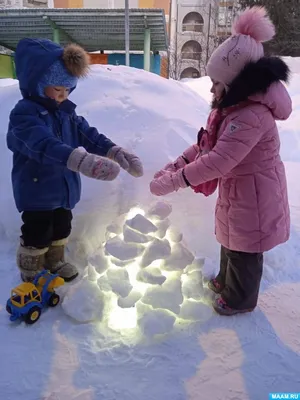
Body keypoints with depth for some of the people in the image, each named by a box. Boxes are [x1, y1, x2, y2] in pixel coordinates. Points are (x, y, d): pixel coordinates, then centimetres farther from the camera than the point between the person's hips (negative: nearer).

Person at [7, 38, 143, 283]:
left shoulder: (66, 111, 2)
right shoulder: (24, 114, -24)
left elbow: (89, 135, -2)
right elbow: (45, 145, -41)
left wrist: (117, 153, -19)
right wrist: (84, 162, -56)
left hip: (64, 188, 7)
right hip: (36, 192, -7)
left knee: (61, 230, 24)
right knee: (37, 237, 10)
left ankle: (56, 262, 48)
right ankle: (32, 276, 34)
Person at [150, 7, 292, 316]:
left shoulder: (252, 116, -32)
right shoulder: (233, 107, 2)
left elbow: (219, 161, -39)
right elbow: (205, 144, 4)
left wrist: (172, 182, -35)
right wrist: (175, 165, -8)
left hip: (253, 197, -9)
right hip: (235, 190, 9)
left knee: (244, 250, 13)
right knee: (230, 241, 27)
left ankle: (240, 299, 39)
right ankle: (226, 281, 53)